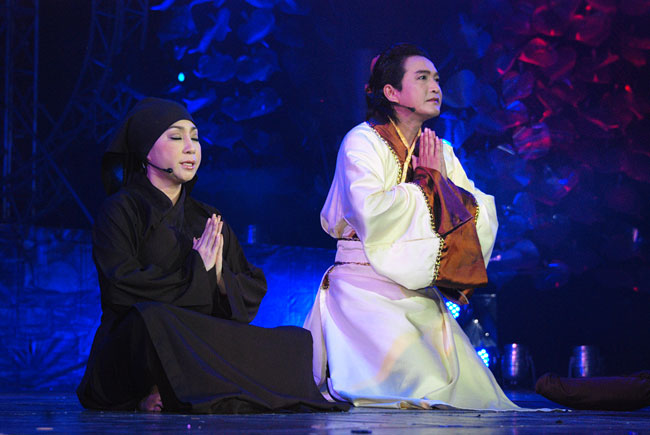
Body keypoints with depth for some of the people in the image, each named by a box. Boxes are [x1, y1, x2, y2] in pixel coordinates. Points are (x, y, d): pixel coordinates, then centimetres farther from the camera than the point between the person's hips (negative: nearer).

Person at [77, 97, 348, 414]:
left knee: (297, 342, -14)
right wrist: (196, 272, -8)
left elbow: (252, 295, 13)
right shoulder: (120, 212, 4)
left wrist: (219, 275, -8)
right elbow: (122, 287, -12)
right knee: (152, 317, -40)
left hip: (199, 347, 7)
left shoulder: (207, 219, 20)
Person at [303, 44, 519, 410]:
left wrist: (443, 181, -5)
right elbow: (371, 213, -21)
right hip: (366, 292, -7)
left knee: (473, 388, -3)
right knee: (425, 386, -21)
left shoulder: (442, 152, 16)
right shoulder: (362, 141, -4)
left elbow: (486, 218, 9)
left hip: (422, 296, 7)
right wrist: (427, 183, -7)